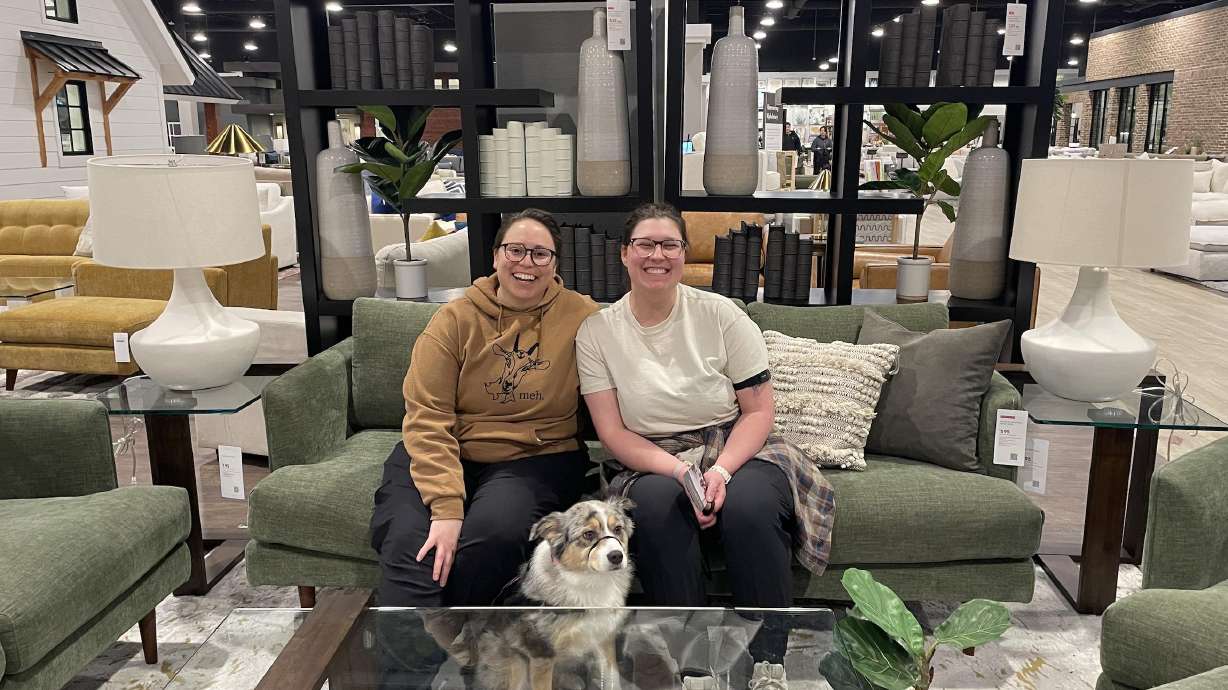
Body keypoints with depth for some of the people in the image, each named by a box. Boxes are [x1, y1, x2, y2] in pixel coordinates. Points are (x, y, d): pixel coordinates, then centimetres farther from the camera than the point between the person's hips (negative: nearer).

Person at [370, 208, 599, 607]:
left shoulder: (581, 317, 1)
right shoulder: (455, 319, 1)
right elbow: (427, 417, -8)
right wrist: (445, 506, -21)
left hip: (536, 458, 0)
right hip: (443, 454, 1)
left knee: (494, 533, -32)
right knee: (408, 542, -28)